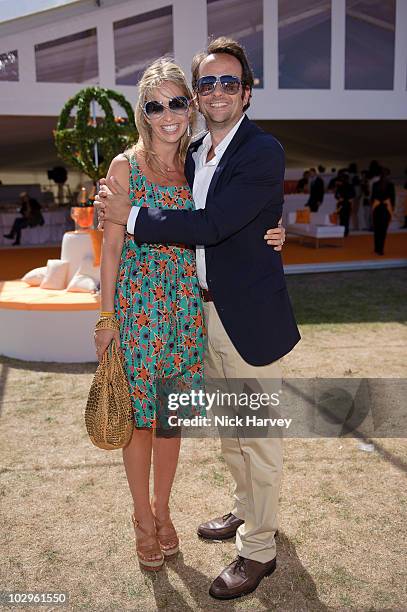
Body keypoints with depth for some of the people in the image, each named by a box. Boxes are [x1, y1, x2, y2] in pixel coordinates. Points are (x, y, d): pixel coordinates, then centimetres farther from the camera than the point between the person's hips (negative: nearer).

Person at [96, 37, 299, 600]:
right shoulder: (194, 154, 10)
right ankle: (247, 510, 45)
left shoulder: (263, 152, -15)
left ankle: (259, 550, 23)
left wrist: (132, 215, -18)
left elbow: (212, 225, -25)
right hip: (207, 314, 8)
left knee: (258, 437, 6)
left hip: (251, 319, -8)